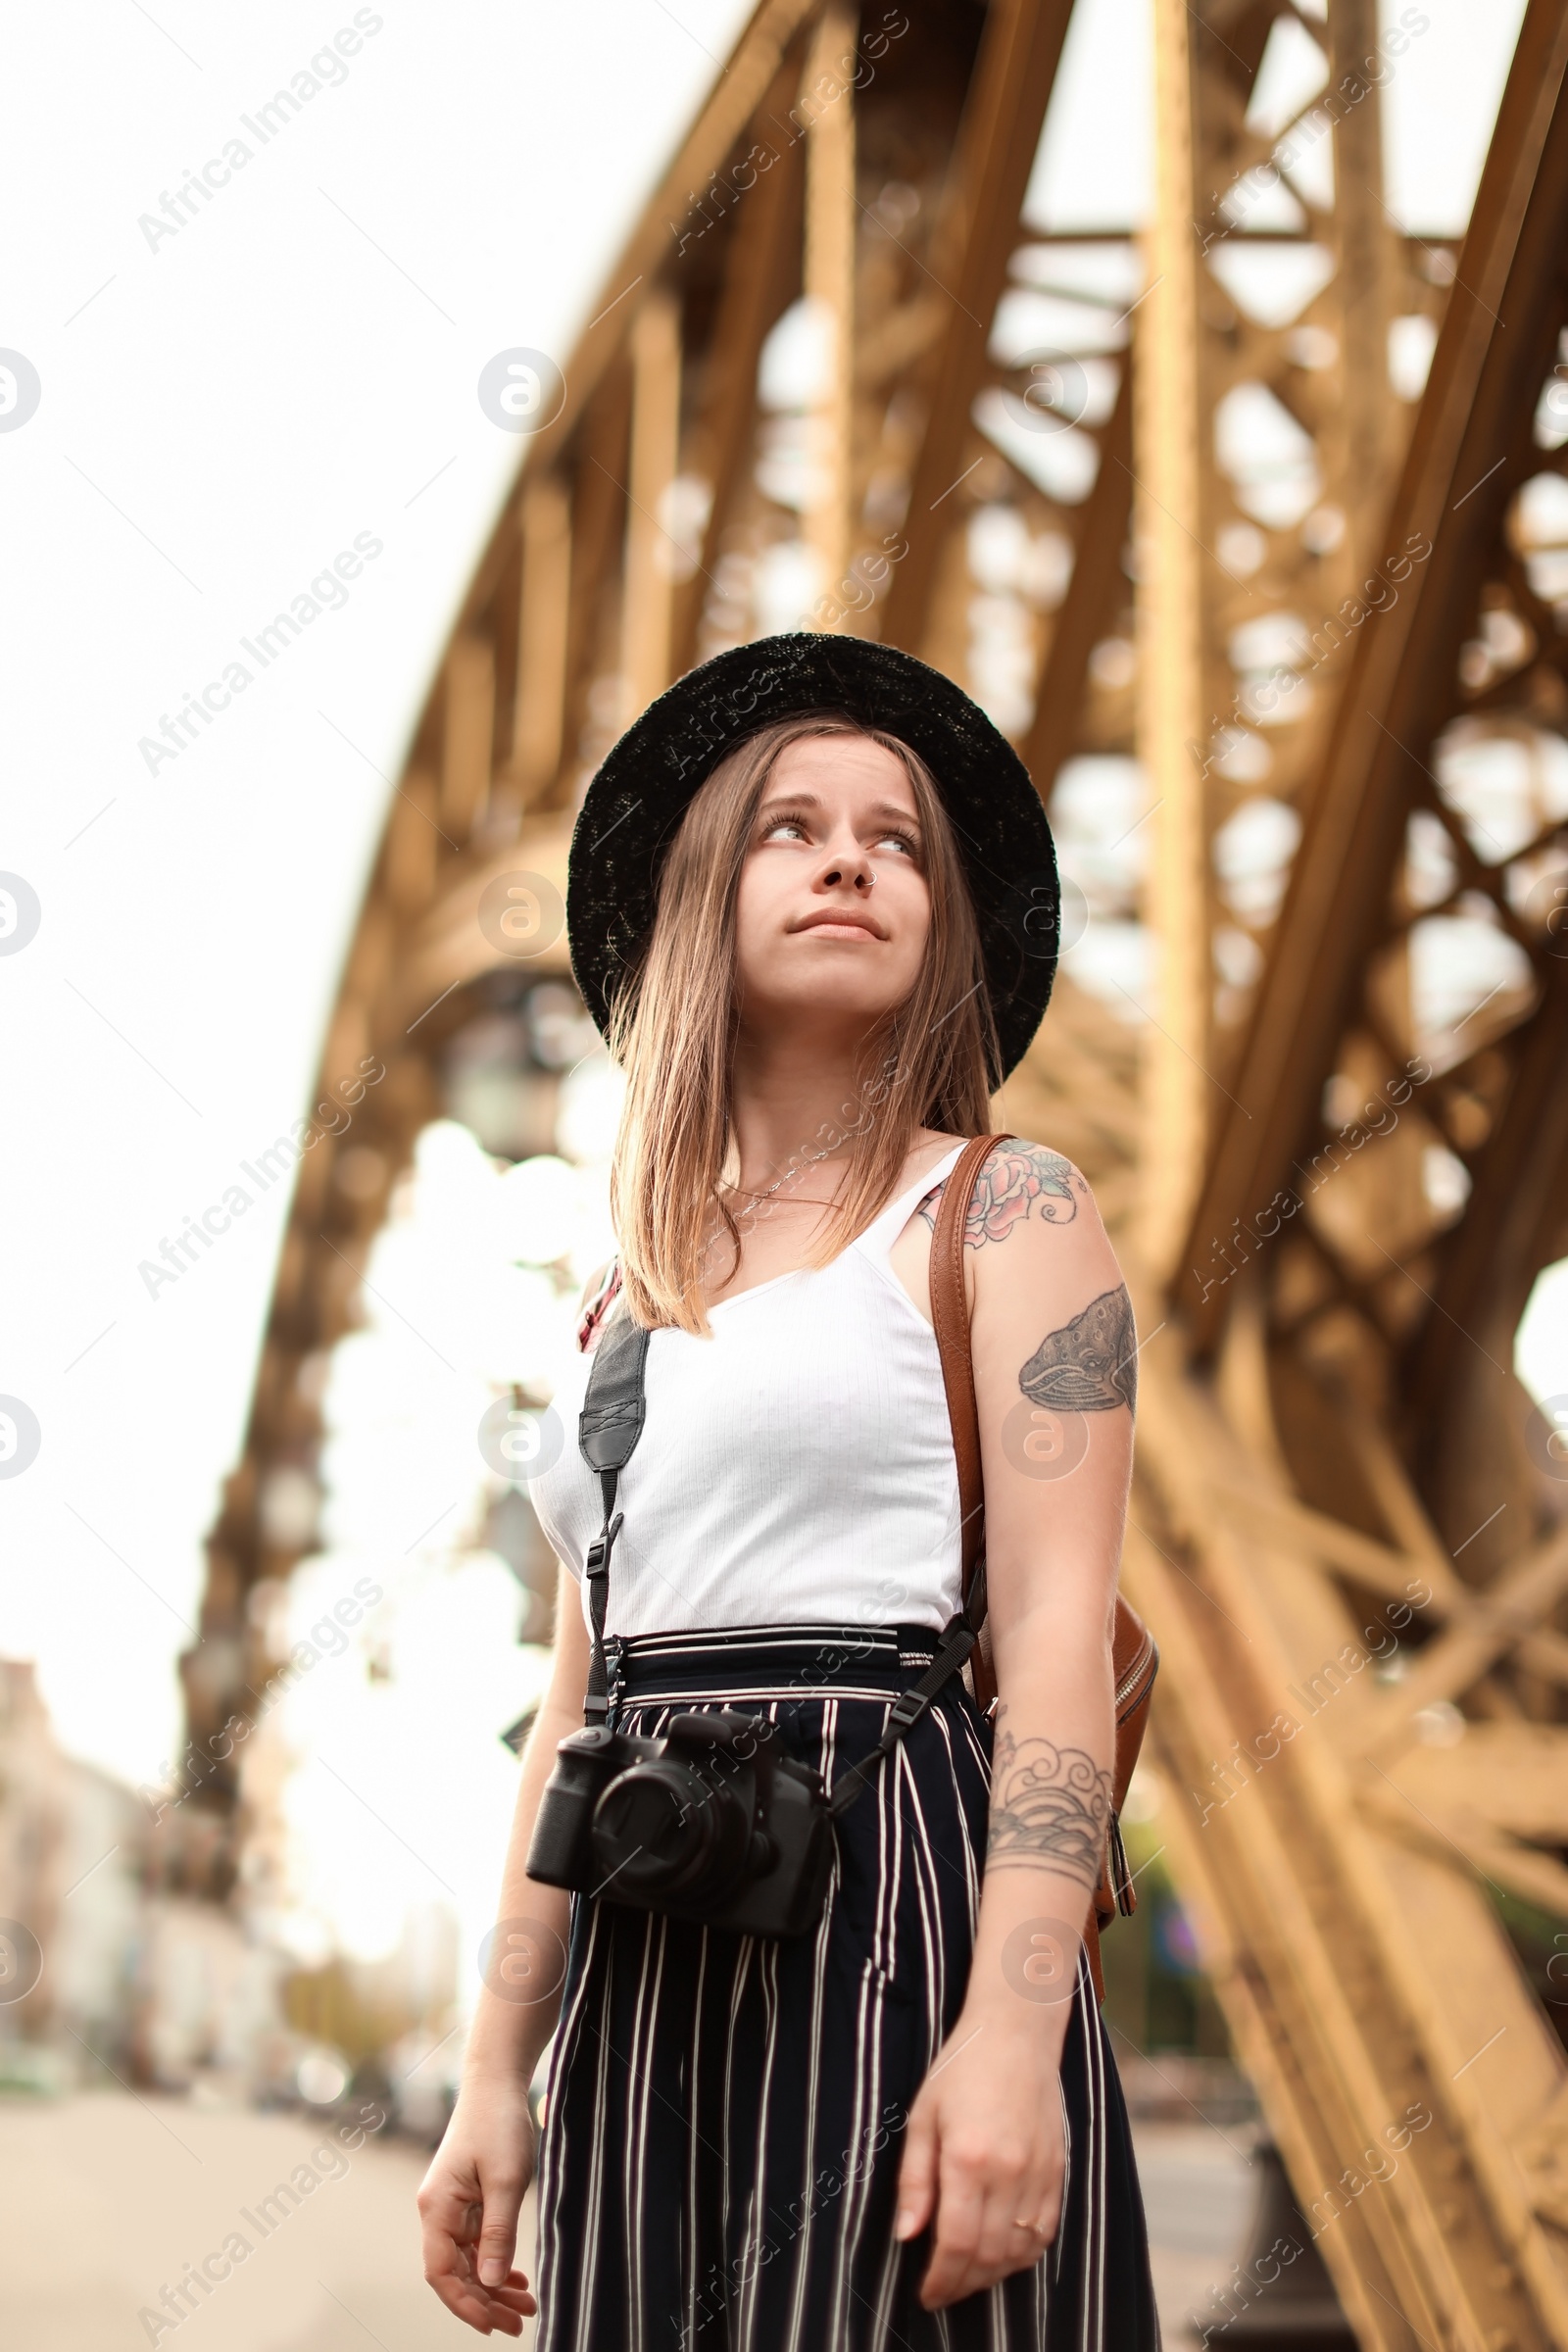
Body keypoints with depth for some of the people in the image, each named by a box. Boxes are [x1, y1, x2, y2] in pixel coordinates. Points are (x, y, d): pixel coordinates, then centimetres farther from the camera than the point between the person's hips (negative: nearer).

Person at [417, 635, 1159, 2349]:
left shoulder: (1003, 1212, 1)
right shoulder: (637, 1285, 16)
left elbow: (1060, 1637, -9)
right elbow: (578, 1700, 15)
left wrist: (1013, 2032, -20)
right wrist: (498, 2076, 11)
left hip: (895, 1900, -5)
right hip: (648, 1966, 5)